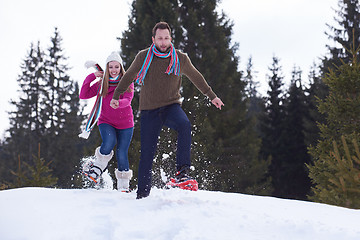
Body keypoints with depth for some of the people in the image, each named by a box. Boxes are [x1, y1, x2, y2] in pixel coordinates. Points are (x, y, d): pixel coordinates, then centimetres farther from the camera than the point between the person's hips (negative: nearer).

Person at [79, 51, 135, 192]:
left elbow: (128, 100, -21)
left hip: (125, 124, 0)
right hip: (106, 122, 0)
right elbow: (83, 95, -5)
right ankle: (97, 168, -9)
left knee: (121, 153, -4)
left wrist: (118, 102, -43)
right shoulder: (101, 84, 1)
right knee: (109, 142, -30)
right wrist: (92, 77, -10)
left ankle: (123, 186, 11)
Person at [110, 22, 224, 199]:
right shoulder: (143, 57, 0)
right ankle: (142, 194, 11)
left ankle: (182, 171, -33)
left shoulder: (180, 59, 2)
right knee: (147, 154, -2)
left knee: (185, 125, -34)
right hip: (149, 111, 0)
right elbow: (128, 77, 15)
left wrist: (212, 96, 21)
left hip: (171, 107, 0)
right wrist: (116, 96, 10)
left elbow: (196, 78, 17)